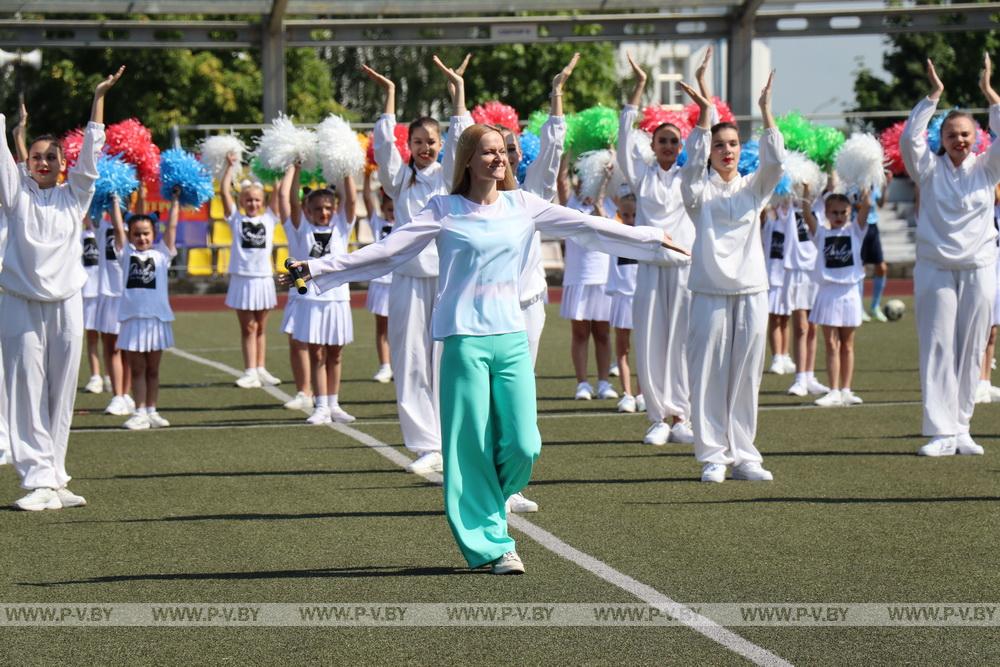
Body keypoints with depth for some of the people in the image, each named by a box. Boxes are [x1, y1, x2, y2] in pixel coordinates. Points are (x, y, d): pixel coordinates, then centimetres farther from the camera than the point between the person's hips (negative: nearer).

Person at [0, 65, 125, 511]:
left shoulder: (74, 196, 8)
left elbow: (91, 152, 3)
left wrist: (99, 99, -4)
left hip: (65, 304, 2)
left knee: (61, 395, 4)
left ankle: (54, 478, 10)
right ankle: (38, 480, -5)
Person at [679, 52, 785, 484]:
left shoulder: (752, 188, 11)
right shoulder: (699, 190, 4)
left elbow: (774, 162, -6)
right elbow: (694, 163, -16)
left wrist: (766, 111, -14)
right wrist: (704, 114, -24)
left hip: (751, 291, 3)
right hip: (710, 292, -3)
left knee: (745, 376, 5)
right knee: (708, 375, -3)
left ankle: (742, 455, 10)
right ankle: (712, 456, 2)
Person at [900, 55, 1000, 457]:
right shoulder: (930, 170, 4)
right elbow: (911, 137, -10)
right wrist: (934, 95, -10)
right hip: (935, 268, -1)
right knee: (937, 350, -6)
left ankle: (961, 428, 12)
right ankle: (942, 433, -8)